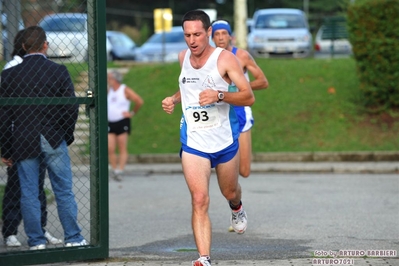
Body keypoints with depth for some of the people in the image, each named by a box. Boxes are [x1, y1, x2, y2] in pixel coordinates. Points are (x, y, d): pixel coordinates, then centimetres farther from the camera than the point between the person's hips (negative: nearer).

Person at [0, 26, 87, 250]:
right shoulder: (59, 71, -5)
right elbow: (71, 108, -5)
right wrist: (67, 136, 11)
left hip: (23, 144, 0)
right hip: (54, 140, 0)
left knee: (29, 194, 6)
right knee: (64, 191, 7)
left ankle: (36, 241, 8)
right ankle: (73, 238, 9)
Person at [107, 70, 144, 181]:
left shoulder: (125, 90, -4)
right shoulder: (109, 90, 13)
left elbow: (139, 101, -7)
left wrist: (132, 113, -4)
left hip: (122, 122, -5)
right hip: (110, 123, 5)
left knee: (122, 149, -4)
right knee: (110, 149, -4)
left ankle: (119, 170, -8)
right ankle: (114, 170, 3)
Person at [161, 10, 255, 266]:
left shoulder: (225, 58, -12)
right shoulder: (183, 57, 3)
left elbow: (249, 97, -14)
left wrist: (220, 95, -30)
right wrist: (174, 99, 6)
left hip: (225, 140, -2)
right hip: (193, 142, 2)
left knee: (229, 191, 20)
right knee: (199, 200, -13)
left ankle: (237, 208, 58)